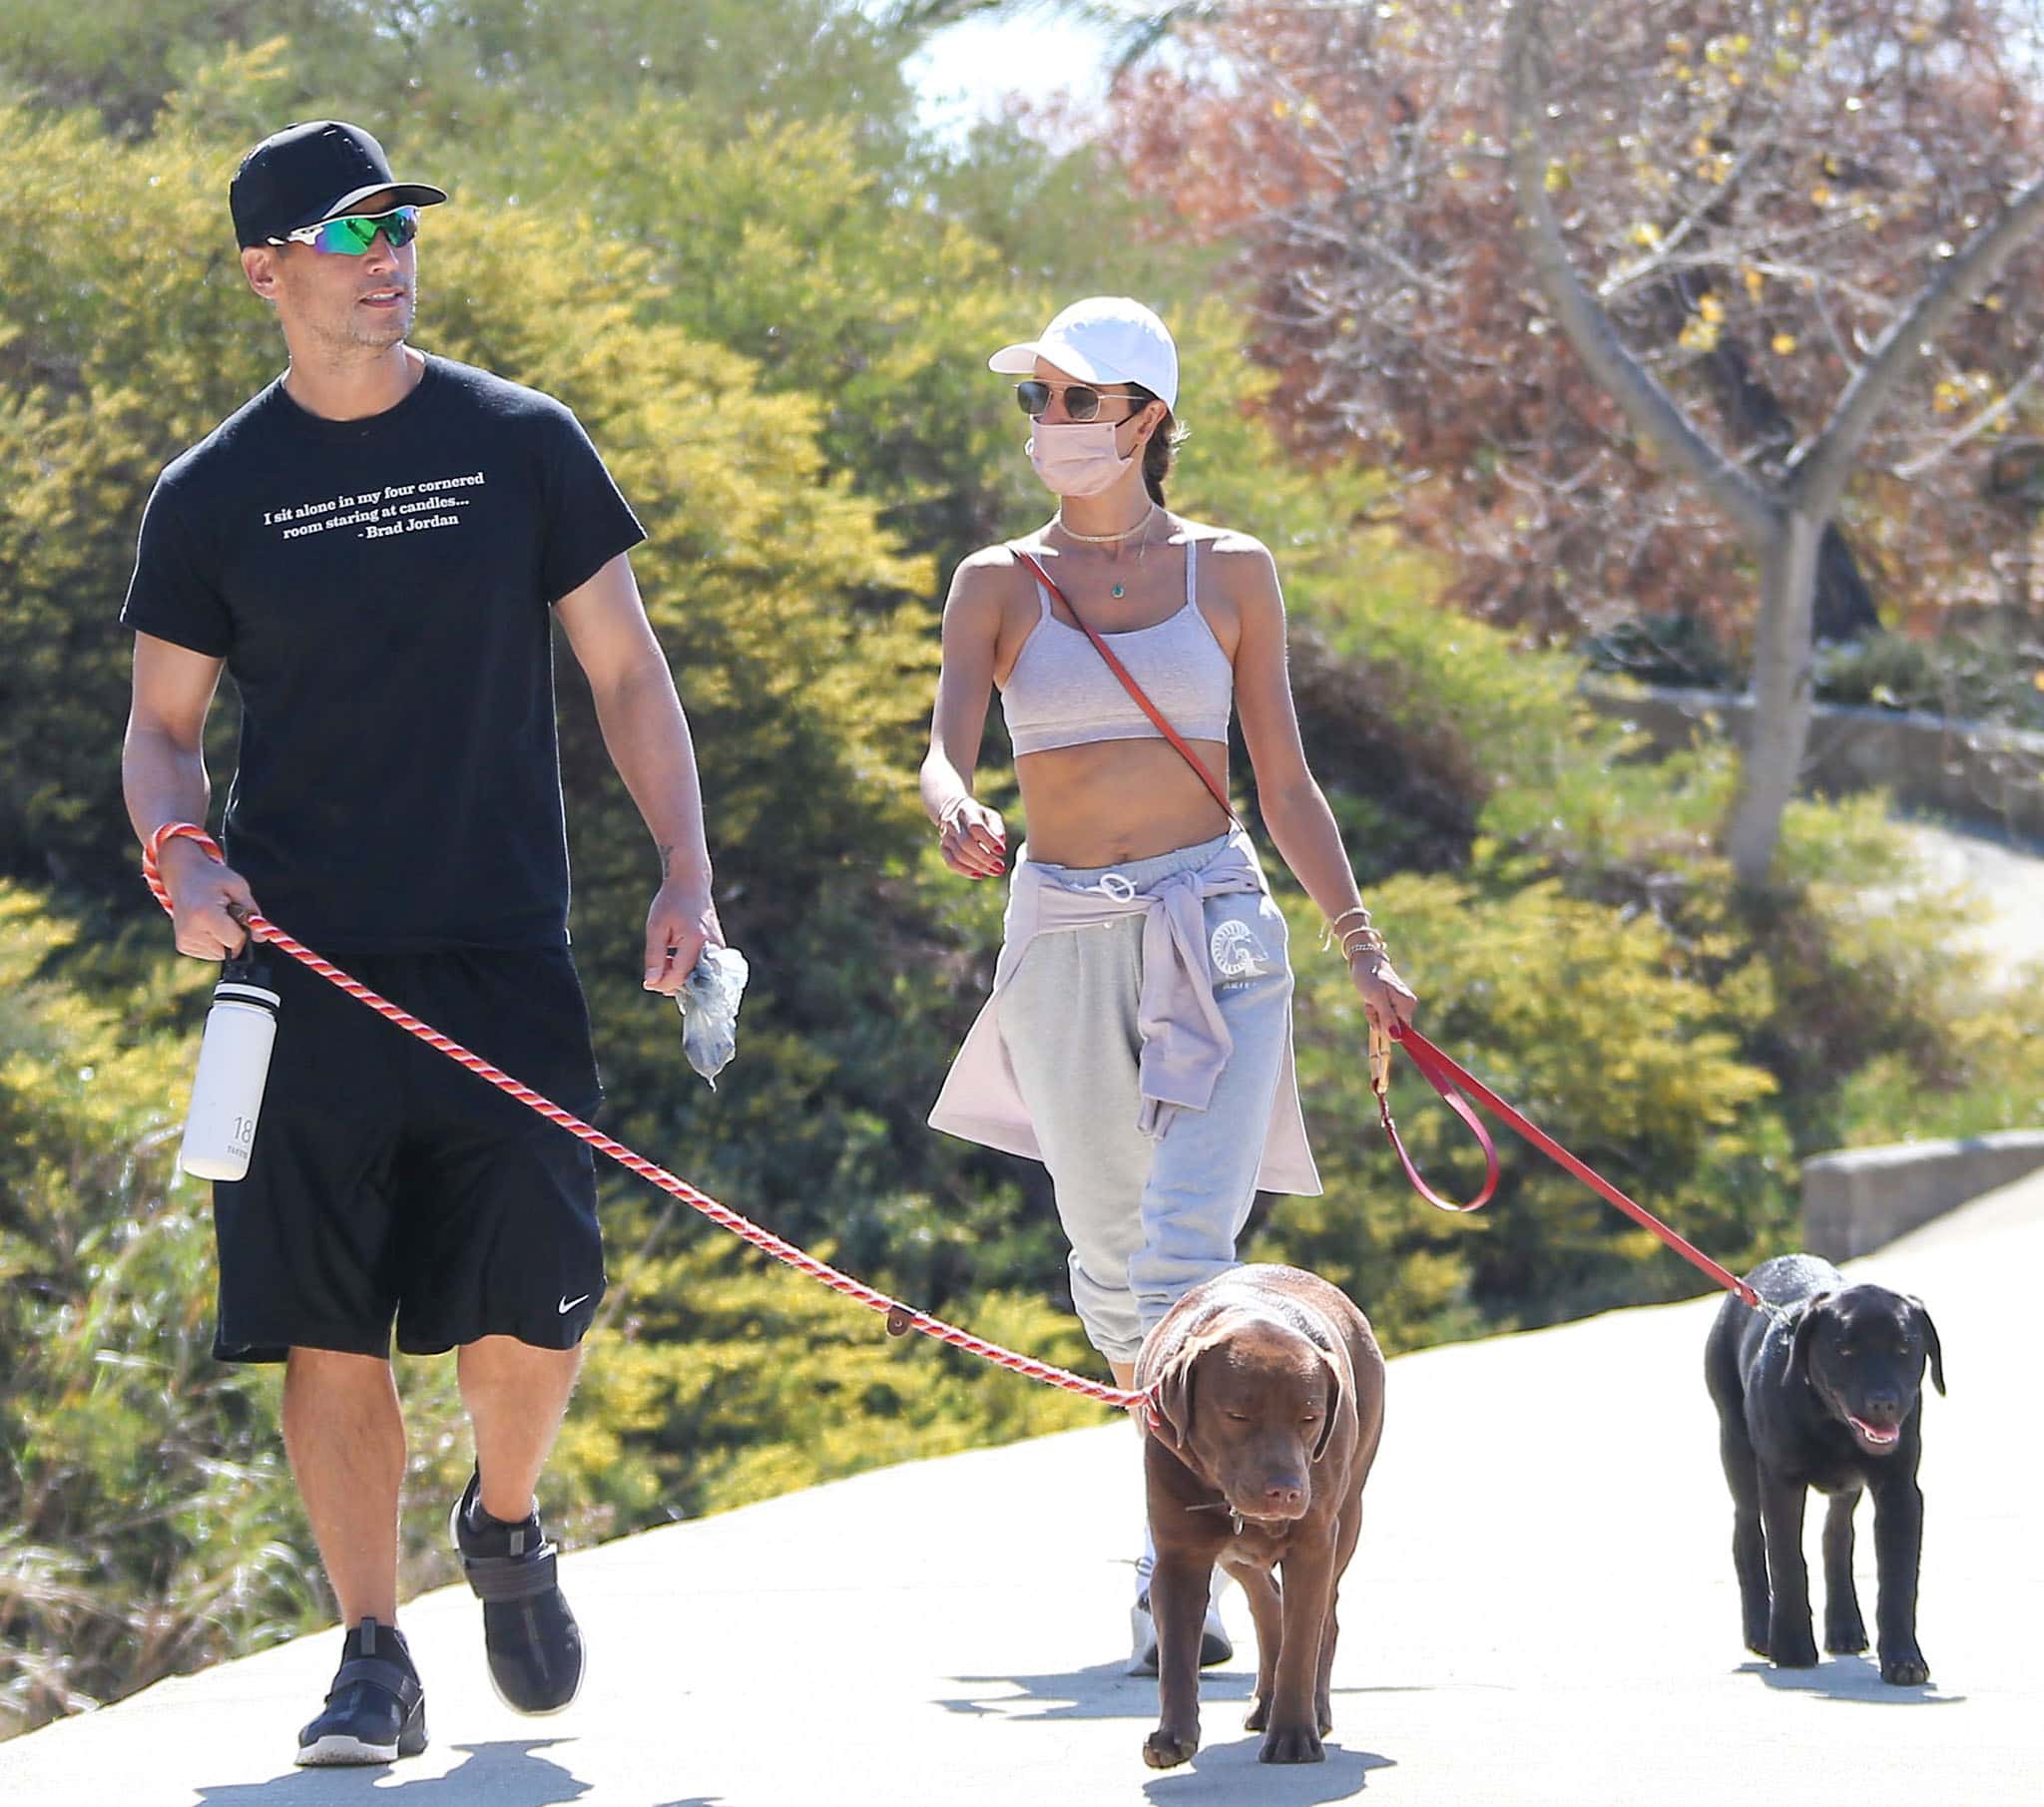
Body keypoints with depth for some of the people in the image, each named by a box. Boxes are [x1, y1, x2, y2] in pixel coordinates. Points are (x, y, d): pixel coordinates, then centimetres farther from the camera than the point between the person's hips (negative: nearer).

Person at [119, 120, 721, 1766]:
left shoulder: (522, 446, 6)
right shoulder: (213, 497, 5)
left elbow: (627, 673, 10)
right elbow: (162, 726, 12)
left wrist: (685, 874, -1)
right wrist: (183, 856, -9)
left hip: (504, 954, 0)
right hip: (305, 959, 0)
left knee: (536, 1304, -7)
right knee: (332, 1324, -4)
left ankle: (507, 1526, 25)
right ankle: (375, 1660, 6)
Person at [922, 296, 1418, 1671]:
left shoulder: (1229, 573, 5)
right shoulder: (999, 585, 6)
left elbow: (1285, 781, 9)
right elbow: (947, 750, -7)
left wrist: (1365, 947, 5)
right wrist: (957, 815, -31)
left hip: (1216, 930, -2)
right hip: (1063, 937, 2)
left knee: (1188, 1244, -16)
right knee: (1111, 1251, 10)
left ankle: (1176, 1573, -17)